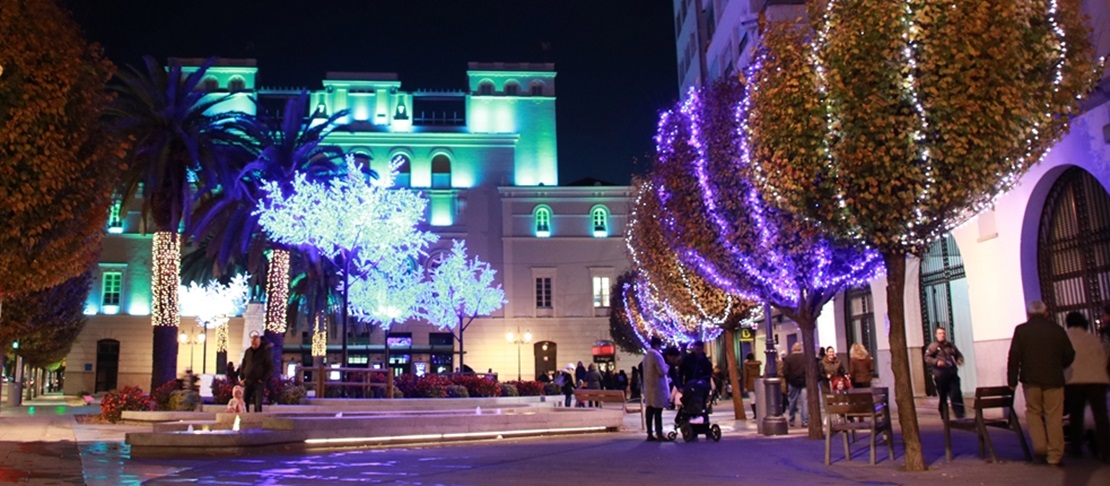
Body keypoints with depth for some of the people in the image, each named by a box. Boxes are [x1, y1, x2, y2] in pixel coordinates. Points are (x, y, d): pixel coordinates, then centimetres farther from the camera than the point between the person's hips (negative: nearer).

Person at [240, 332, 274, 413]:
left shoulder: (264, 352, -2)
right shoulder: (247, 352, 11)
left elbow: (270, 368, -4)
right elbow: (243, 365, 17)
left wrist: (263, 379, -11)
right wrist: (242, 378, 6)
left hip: (259, 382, -4)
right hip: (247, 381, 4)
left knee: (258, 404, -5)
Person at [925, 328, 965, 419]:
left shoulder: (951, 345, 15)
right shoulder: (933, 346, 0)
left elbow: (959, 355, 25)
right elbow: (927, 358, -7)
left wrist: (960, 360, 2)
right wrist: (936, 361, -24)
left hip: (952, 374, 3)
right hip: (940, 375, -3)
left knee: (956, 395, -4)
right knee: (943, 397, 5)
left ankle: (960, 416, 0)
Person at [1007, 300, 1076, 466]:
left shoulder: (1021, 330, -3)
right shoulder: (1057, 329, 1)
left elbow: (1014, 357, -6)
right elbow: (1069, 354, 4)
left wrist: (1012, 381, 0)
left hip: (1031, 380, -1)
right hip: (1054, 380, 1)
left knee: (1034, 412, 14)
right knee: (1054, 417, 5)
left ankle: (1040, 447, 2)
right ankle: (1055, 455, 6)